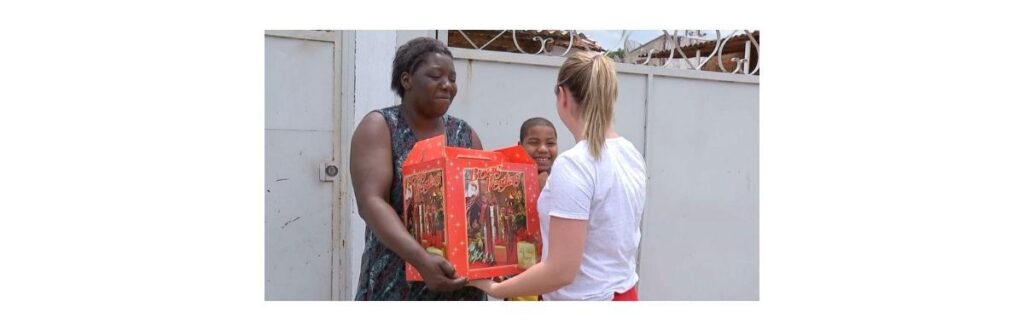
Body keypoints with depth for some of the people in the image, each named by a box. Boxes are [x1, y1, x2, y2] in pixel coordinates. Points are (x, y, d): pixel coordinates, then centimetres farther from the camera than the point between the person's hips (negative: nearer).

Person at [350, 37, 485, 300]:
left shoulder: (465, 134, 10)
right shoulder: (380, 127, -3)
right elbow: (371, 202, -15)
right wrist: (421, 259, -28)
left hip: (461, 282, 4)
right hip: (398, 283, -4)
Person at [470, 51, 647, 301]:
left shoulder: (573, 164, -23)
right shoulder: (631, 155, 2)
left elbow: (561, 271, -24)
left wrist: (494, 288, -12)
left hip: (586, 297, -8)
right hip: (622, 292, 8)